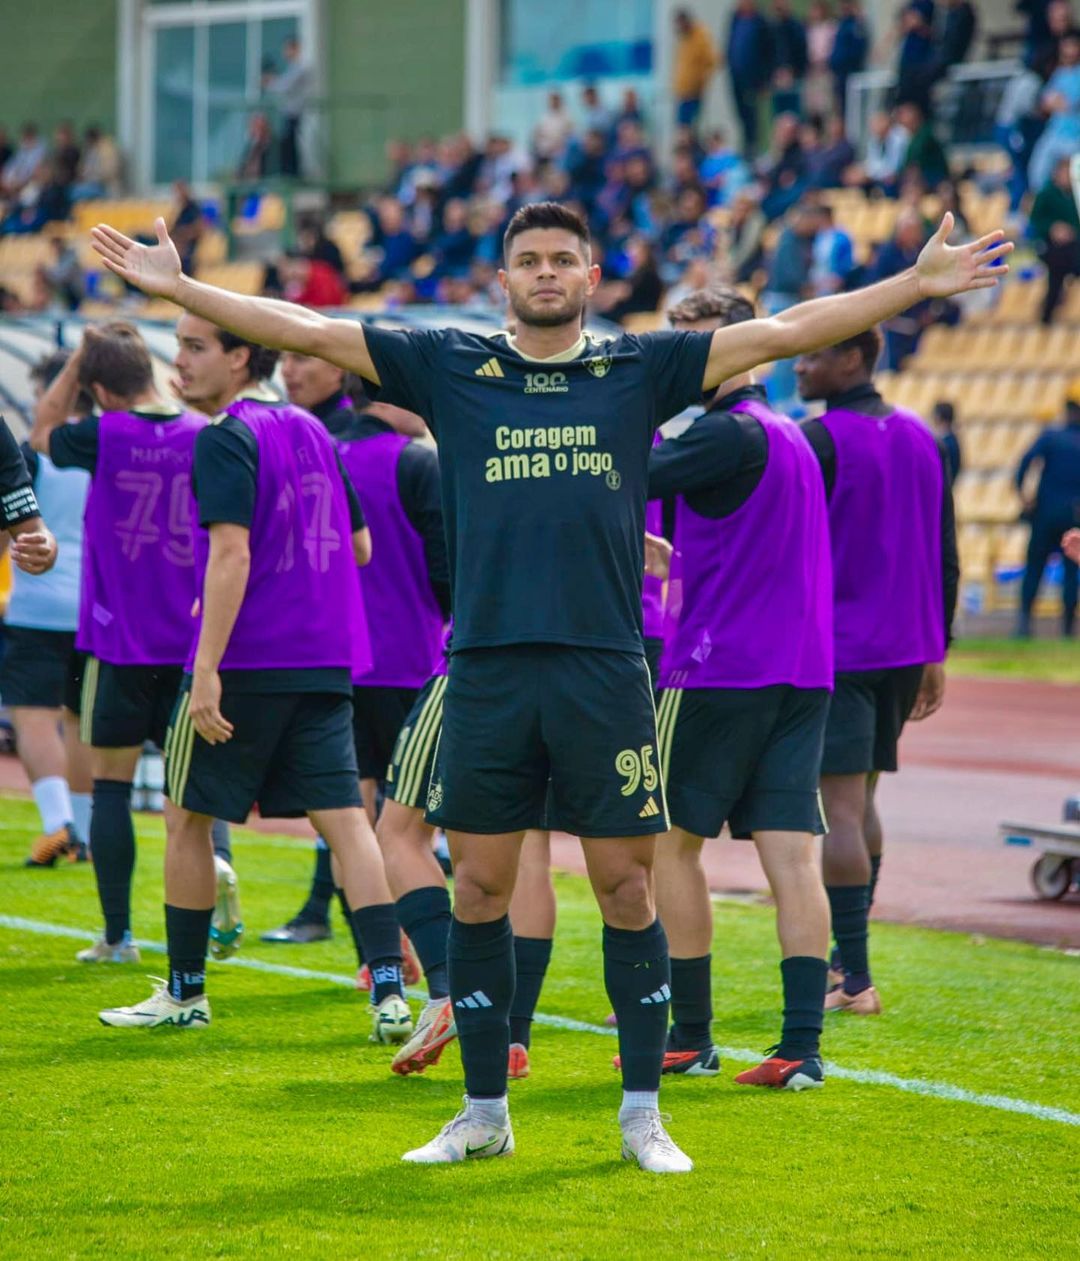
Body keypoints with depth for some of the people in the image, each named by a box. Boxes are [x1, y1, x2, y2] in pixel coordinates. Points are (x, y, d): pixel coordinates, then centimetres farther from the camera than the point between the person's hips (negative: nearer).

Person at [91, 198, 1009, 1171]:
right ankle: (484, 1111, 16)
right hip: (485, 670, 1)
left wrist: (918, 284, 3)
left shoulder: (639, 370, 8)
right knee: (480, 887, 5)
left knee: (627, 888, 2)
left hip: (606, 670, 0)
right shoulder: (452, 367, 8)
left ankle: (642, 1115, 11)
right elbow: (307, 331, 7)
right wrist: (177, 287, 2)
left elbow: (783, 332, 7)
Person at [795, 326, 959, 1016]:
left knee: (839, 809, -6)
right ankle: (851, 958, 23)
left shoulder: (815, 441, -11)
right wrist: (935, 655, 19)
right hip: (906, 648, 7)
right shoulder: (923, 439, 11)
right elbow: (946, 557, 14)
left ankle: (854, 980, -10)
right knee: (861, 799, 18)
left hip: (834, 648, -7)